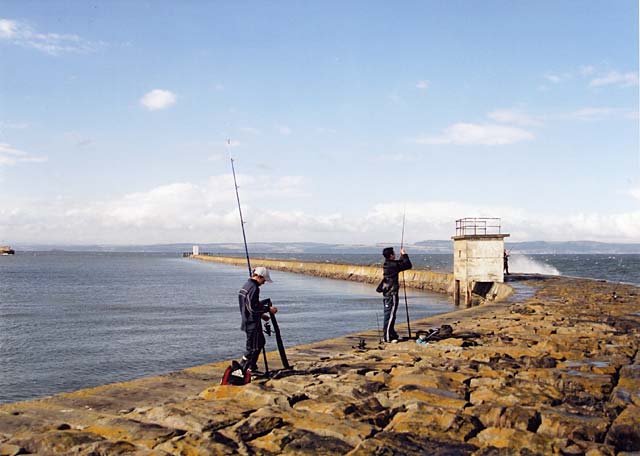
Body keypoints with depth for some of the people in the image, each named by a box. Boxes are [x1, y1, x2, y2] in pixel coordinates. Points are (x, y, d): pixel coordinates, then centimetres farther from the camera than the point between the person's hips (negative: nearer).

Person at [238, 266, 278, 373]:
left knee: (260, 342, 20)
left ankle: (252, 367, 25)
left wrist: (261, 314, 21)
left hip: (248, 321, 10)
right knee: (253, 347, -3)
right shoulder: (254, 288, -19)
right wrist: (268, 309, -19)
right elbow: (253, 307, -24)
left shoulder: (246, 285, 13)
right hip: (253, 323, -10)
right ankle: (241, 368, -1)